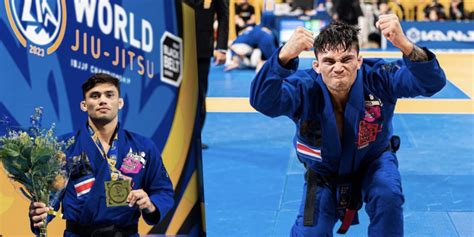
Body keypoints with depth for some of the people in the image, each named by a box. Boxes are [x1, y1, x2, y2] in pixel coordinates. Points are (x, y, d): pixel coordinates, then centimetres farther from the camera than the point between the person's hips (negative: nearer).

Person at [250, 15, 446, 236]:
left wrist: (404, 45, -59)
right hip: (324, 172, 1)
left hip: (373, 161, 0)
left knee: (388, 196, -30)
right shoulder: (305, 88, -28)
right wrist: (285, 56, -67)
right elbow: (262, 100, -48)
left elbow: (432, 82, -39)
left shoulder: (377, 78, -27)